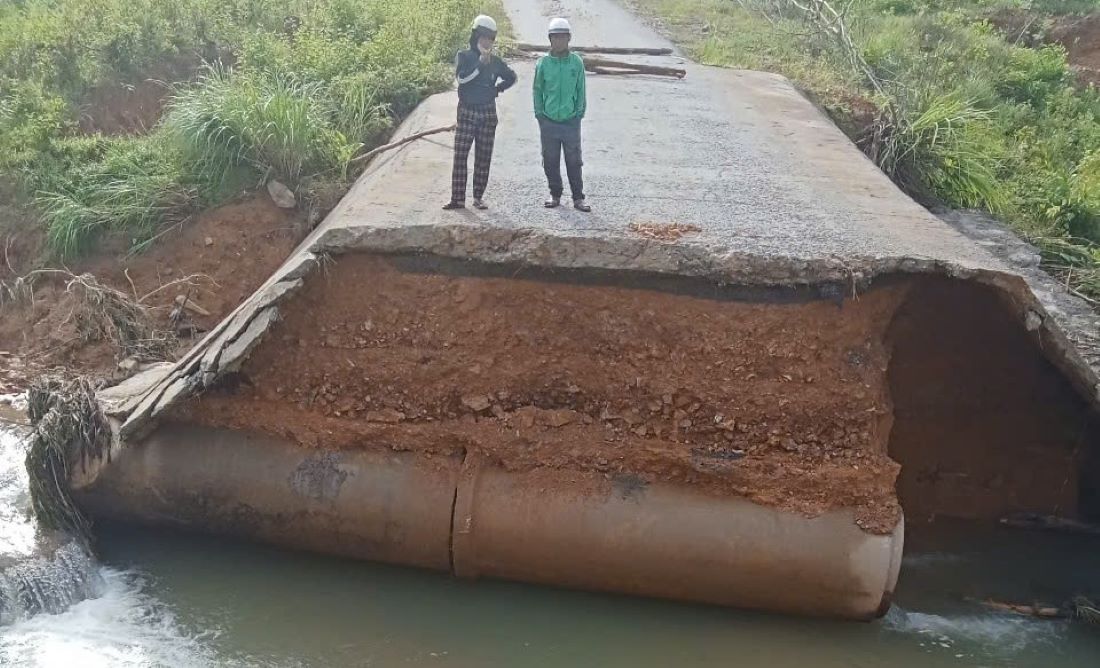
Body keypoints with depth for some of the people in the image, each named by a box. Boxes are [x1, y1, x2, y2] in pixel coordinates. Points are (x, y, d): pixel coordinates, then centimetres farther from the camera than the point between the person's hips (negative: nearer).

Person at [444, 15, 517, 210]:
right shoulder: (463, 56, 0)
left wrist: (498, 89, 10)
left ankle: (478, 197, 10)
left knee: (483, 158, 3)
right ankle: (457, 198, -8)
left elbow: (511, 77, 24)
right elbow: (461, 77, -17)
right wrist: (480, 63, -19)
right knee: (460, 156, -8)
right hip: (466, 112, -3)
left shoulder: (495, 61, 8)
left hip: (488, 114, 3)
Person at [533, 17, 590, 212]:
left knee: (574, 161, 3)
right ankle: (555, 195, 23)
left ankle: (578, 198, 12)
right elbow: (537, 90, 7)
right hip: (548, 121, 1)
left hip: (571, 121, -1)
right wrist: (539, 113, 3)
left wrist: (580, 113, 1)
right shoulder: (543, 63, -1)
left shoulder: (577, 62, -1)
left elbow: (581, 90, 6)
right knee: (551, 161, 9)